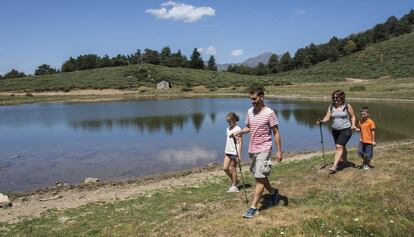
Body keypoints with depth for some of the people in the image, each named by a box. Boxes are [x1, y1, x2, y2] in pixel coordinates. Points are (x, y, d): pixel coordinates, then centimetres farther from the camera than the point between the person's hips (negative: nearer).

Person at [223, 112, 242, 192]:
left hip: (234, 152, -7)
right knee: (225, 168, 5)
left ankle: (234, 186, 14)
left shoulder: (238, 129, -12)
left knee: (232, 169, 1)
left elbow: (240, 142, -14)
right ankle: (233, 181, 27)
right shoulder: (228, 129, 11)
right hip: (228, 152, 7)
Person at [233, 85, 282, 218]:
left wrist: (279, 151, -9)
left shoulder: (269, 113, -12)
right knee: (260, 176, 18)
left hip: (263, 150, -7)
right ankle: (272, 192, 43)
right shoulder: (250, 111, 6)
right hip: (252, 149, 7)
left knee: (259, 178, -7)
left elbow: (276, 132, -8)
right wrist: (242, 131, -4)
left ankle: (253, 207, -1)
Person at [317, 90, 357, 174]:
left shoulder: (347, 106, -6)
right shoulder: (331, 106, 3)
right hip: (335, 130, 5)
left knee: (339, 146, -18)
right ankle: (344, 161, 41)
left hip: (345, 130, -5)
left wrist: (353, 125, -13)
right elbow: (327, 117, -3)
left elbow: (352, 116, 3)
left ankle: (334, 166, -21)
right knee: (341, 147, 20)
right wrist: (322, 121, -23)